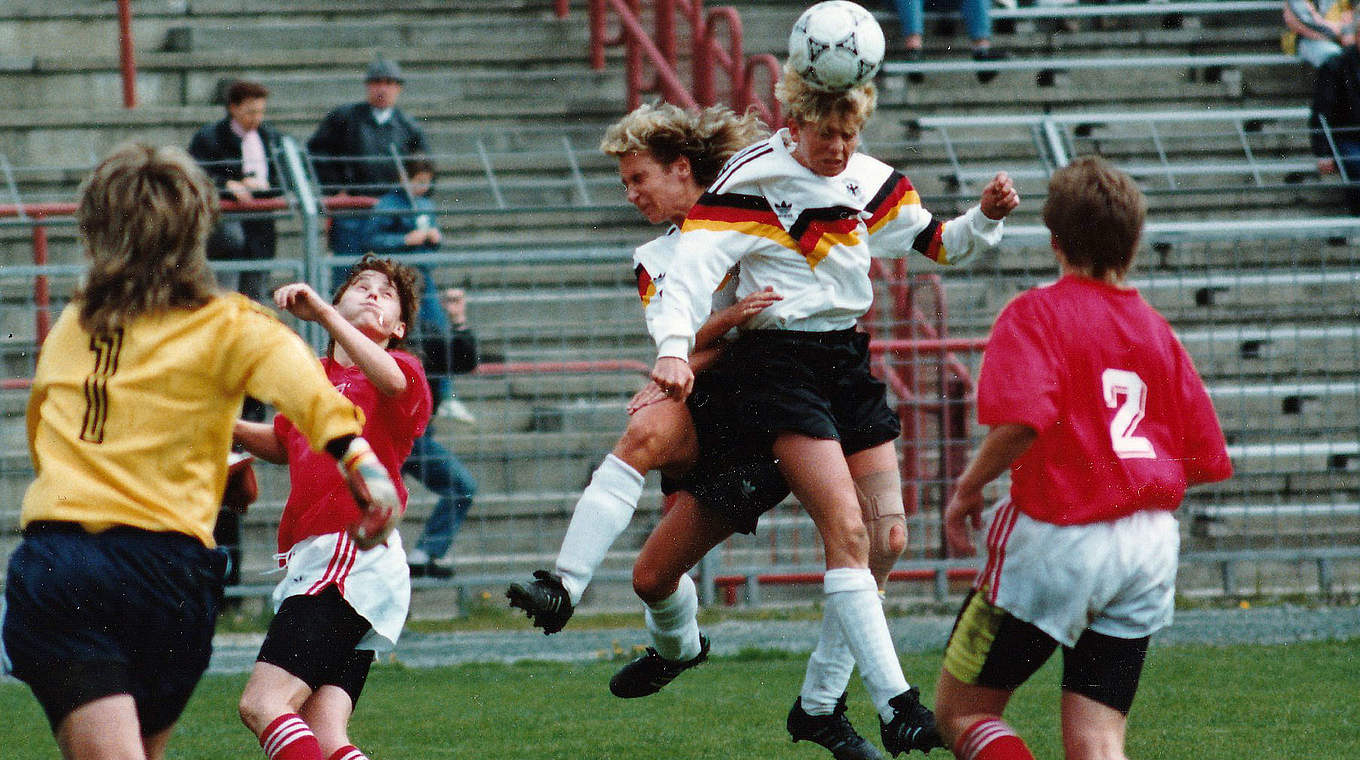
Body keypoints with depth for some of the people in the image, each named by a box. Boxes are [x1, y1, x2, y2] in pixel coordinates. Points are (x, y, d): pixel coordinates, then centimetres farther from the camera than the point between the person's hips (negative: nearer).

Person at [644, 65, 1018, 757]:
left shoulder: (872, 182, 8)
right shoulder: (751, 181, -10)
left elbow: (937, 244, 19)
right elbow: (692, 260, -16)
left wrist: (986, 218, -2)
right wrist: (673, 346, -31)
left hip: (847, 361, 7)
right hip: (776, 358, -7)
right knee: (847, 529, -19)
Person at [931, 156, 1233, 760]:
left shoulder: (1036, 313, -7)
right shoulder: (1156, 330, 10)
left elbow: (1021, 419, -24)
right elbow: (1205, 461, 10)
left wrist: (967, 489, -8)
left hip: (1057, 538, -5)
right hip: (1149, 550, 5)